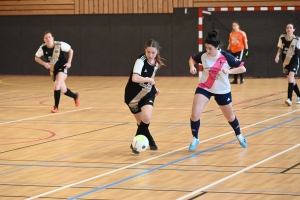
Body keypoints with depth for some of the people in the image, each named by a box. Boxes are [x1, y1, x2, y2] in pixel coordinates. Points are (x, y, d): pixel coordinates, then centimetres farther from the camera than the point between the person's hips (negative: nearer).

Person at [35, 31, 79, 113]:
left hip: (62, 67, -4)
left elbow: (71, 50, -4)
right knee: (63, 90, 12)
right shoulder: (43, 48, -14)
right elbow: (36, 58, 1)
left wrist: (69, 62, -11)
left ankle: (56, 106, -9)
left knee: (57, 86, -24)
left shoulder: (60, 45, -20)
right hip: (53, 70, 4)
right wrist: (44, 64, -15)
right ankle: (75, 96, 43)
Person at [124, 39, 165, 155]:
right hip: (134, 96, -3)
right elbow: (135, 78, -43)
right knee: (141, 123, 6)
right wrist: (149, 80, -32)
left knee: (146, 118, -20)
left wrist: (154, 87, 11)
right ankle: (150, 141, 30)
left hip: (148, 94, 4)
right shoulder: (141, 61, -25)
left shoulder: (156, 63, -4)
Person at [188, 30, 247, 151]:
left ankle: (239, 135, 44)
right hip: (204, 88, 1)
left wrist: (229, 71, -35)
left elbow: (243, 68, -19)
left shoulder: (226, 57, -20)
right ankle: (195, 139, 7)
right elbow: (192, 59, 9)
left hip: (222, 90, -1)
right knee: (195, 114, -15)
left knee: (230, 117, 15)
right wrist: (192, 67, -12)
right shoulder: (203, 55, -12)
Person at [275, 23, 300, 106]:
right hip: (285, 61, 4)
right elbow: (280, 48, 8)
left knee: (290, 77, -22)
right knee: (291, 80, 12)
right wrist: (277, 55, -5)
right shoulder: (282, 38, -4)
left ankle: (289, 99, -26)